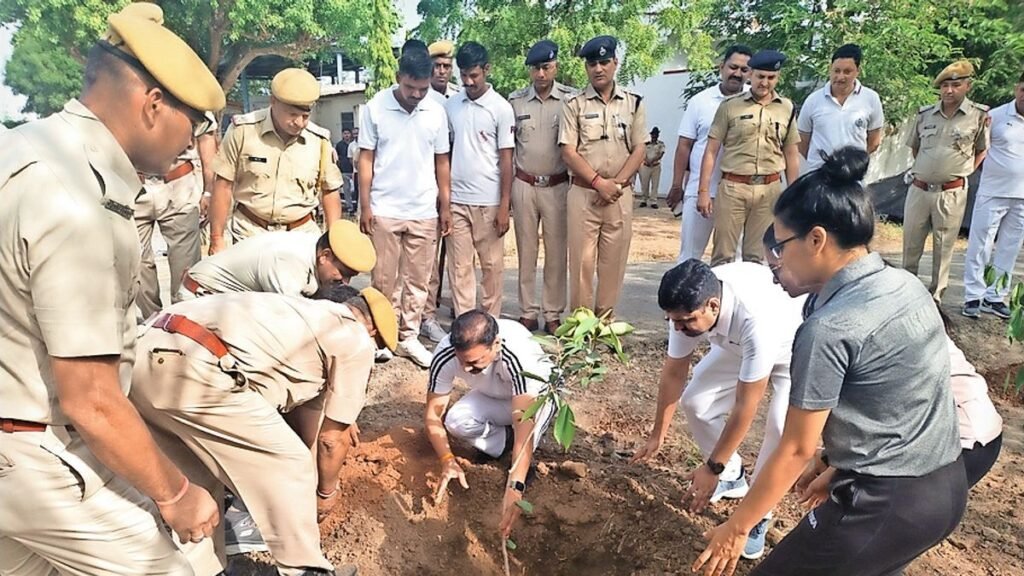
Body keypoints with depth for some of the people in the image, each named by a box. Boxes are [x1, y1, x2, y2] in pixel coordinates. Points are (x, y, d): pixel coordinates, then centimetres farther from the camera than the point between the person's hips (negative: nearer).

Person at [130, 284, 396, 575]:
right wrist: (326, 490, 34)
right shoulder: (357, 341, 10)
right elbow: (332, 439, 17)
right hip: (197, 372, -9)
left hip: (144, 359, 9)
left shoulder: (308, 315, 33)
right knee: (290, 468, 10)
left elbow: (305, 403, 42)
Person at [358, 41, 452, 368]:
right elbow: (366, 159, -2)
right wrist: (365, 206, -6)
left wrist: (446, 207, 5)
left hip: (425, 212, 2)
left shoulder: (436, 112, 2)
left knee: (418, 281, 8)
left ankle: (409, 338, 19)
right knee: (385, 280, 6)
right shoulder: (375, 108, -5)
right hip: (385, 211, -2)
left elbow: (442, 162, 8)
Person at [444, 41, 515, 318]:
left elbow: (506, 159, -5)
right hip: (455, 199, 3)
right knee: (459, 266, 6)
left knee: (491, 265, 6)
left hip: (488, 201, -3)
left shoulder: (501, 108, -4)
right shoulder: (450, 105, 7)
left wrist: (504, 206, -9)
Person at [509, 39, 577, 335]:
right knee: (526, 252, 8)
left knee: (556, 253, 4)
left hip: (558, 186, -2)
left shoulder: (571, 99, -3)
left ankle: (553, 314, 14)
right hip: (524, 186, 2)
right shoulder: (515, 100, 3)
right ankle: (528, 313, 17)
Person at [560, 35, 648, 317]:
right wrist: (599, 183, -14)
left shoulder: (634, 103, 7)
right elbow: (568, 152, -5)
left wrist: (616, 184, -10)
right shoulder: (574, 105, 2)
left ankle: (605, 319, 17)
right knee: (581, 259, 1)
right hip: (583, 193, -1)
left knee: (614, 260, 6)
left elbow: (639, 150, 3)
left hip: (620, 194, 2)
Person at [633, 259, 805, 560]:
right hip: (738, 345, 6)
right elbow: (674, 371, -12)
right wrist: (658, 435, -2)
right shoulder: (688, 306, -27)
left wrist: (712, 468, -29)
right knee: (695, 402, -4)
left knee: (779, 425, -23)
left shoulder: (756, 319, -46)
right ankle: (732, 476, 20)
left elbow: (745, 406, -37)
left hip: (792, 350, -5)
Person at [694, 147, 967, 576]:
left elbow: (796, 449, -17)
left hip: (885, 503, -8)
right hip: (947, 487, 9)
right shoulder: (907, 286, 0)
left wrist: (736, 527, -5)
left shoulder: (829, 329, -24)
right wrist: (837, 464, 22)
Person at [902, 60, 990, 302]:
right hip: (918, 189, 3)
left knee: (943, 248, 6)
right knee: (910, 243, 11)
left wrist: (965, 172, 1)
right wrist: (924, 169, 13)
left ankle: (935, 296, 16)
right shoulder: (925, 114, 5)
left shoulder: (979, 116, -4)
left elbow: (982, 150, 9)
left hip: (951, 194, -3)